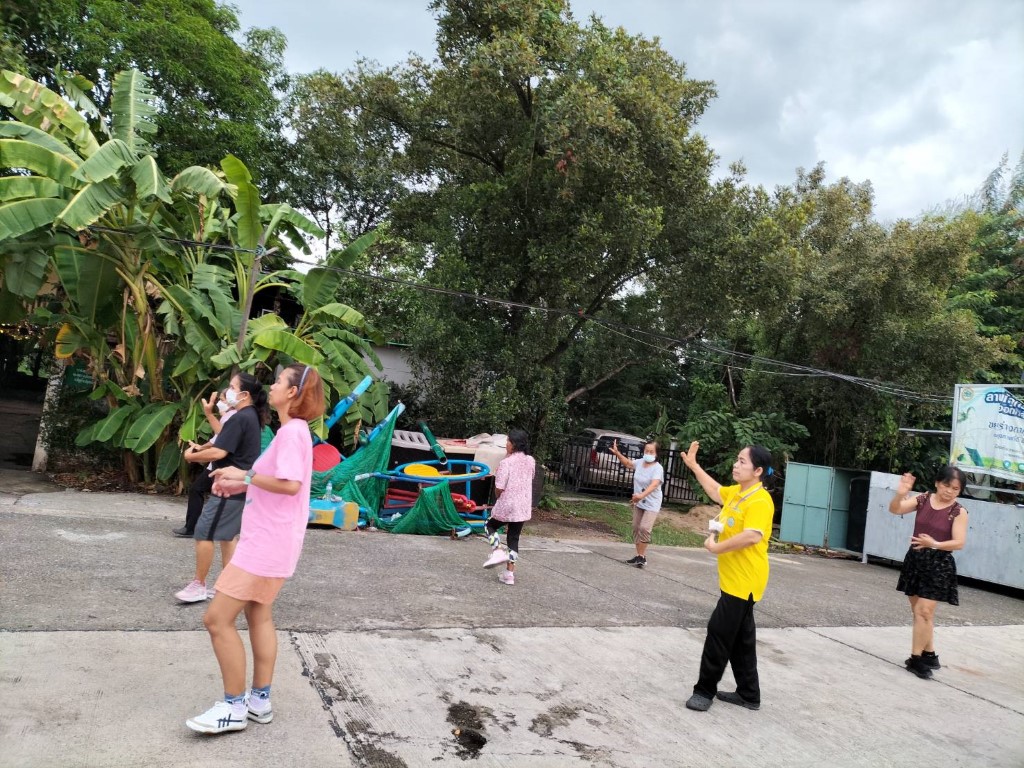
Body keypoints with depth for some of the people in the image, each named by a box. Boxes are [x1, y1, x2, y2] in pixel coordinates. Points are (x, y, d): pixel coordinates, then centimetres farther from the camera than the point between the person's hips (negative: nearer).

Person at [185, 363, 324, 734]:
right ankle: (260, 699, 29)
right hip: (268, 540, 11)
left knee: (217, 618, -6)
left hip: (266, 543, -11)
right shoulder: (292, 430, 14)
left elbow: (290, 484, -29)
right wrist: (239, 486, 8)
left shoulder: (293, 430, -18)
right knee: (258, 613, 19)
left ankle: (234, 706, 6)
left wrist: (245, 474, -19)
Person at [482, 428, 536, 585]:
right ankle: (509, 574, 12)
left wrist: (498, 497, 6)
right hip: (523, 507, 5)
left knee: (491, 526, 20)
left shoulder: (505, 462, -17)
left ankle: (498, 551, -2)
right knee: (514, 539, 13)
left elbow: (499, 489, -17)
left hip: (506, 505, -5)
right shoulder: (530, 461, 2)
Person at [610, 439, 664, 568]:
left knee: (644, 528, -19)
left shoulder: (658, 468, -21)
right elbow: (628, 463, 21)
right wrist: (617, 453, 10)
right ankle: (639, 555, 19)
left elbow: (654, 485, -36)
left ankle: (642, 556, -8)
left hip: (652, 504, -7)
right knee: (636, 528, 9)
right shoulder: (640, 463, 0)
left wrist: (642, 495, -51)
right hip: (638, 503, 7)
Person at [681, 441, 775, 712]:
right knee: (740, 637, 17)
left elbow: (752, 536, -35)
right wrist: (693, 465, 28)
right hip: (733, 579, 10)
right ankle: (748, 694, 28)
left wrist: (715, 547, -25)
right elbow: (715, 491, 29)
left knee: (719, 632, -3)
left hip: (744, 581, -9)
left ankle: (705, 690, 10)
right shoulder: (735, 492, 7)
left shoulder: (760, 501, -21)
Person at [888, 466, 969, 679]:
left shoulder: (959, 512, -8)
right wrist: (901, 494, -28)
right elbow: (895, 510, -9)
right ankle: (930, 655, 27)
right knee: (918, 611, 13)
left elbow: (959, 542, -14)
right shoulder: (923, 500, 1)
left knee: (924, 611, -9)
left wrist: (935, 544, -30)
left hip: (939, 564, -4)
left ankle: (916, 658, 2)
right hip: (915, 560, 4)